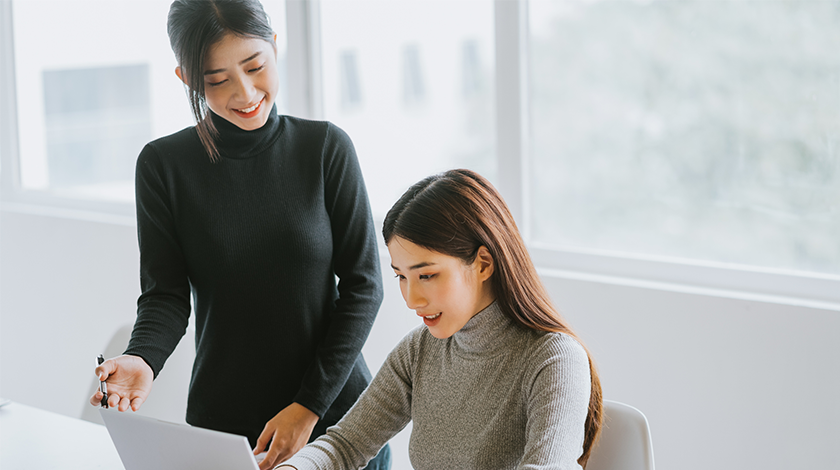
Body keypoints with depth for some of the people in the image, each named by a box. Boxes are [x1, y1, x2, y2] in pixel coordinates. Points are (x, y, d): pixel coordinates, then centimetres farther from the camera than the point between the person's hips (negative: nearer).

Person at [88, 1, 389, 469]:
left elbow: (363, 284, -4)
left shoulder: (327, 147, -4)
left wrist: (310, 406, -11)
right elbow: (166, 294, -4)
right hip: (223, 425, 0)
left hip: (336, 412, 0)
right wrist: (141, 360, -25)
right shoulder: (165, 164, -3)